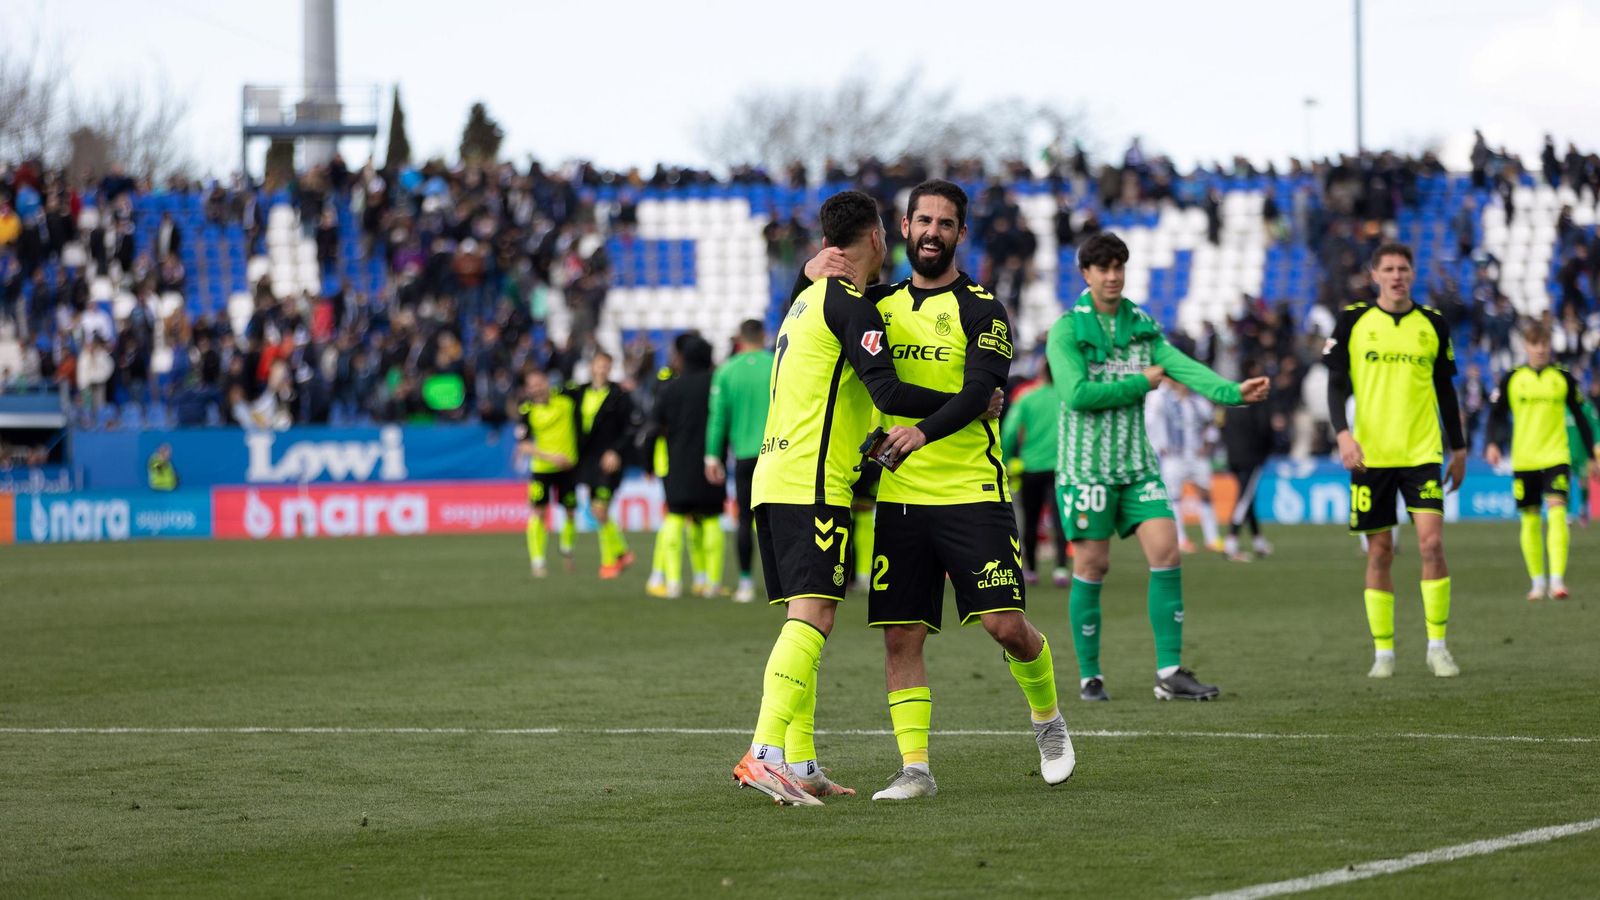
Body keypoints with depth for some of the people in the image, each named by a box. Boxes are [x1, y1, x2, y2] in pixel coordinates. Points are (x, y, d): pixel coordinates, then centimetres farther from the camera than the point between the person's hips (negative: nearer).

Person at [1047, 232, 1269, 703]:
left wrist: (1233, 391, -25)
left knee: (1166, 553, -7)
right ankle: (1089, 676, 11)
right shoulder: (1066, 330, -6)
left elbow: (1183, 367, -7)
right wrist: (1141, 383, -12)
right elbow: (1077, 394, -18)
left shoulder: (1142, 327, 8)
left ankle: (1170, 673, -4)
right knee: (1092, 567, -1)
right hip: (1085, 464, -4)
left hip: (1137, 464, 4)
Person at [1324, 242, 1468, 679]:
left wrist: (1459, 449, 14)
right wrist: (1343, 433, -14)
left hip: (1422, 453, 0)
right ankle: (1383, 651, 11)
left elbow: (1446, 391, 14)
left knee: (1432, 542, -12)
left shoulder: (1432, 325, 7)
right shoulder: (1353, 321, 2)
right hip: (1370, 455, 0)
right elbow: (1336, 383, 1)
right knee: (1380, 551, 2)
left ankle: (1437, 646, -4)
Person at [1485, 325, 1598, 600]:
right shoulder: (1512, 379, 5)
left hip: (1556, 457, -1)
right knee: (1530, 519, 4)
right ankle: (1537, 581, 17)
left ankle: (1557, 579, -21)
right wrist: (1493, 443, -7)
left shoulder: (1563, 378, 6)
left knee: (1557, 511, -17)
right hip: (1523, 460, 1)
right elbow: (1497, 415, 8)